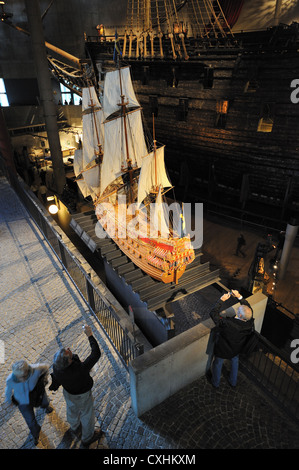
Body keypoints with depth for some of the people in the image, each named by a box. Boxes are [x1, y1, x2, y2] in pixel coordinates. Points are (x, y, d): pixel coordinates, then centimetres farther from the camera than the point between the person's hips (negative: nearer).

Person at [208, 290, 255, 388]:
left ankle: (215, 383, 53)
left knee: (218, 364, 26)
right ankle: (233, 382, 59)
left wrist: (221, 300, -30)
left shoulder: (227, 324, -46)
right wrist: (239, 297, -17)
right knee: (235, 362, 35)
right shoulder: (250, 323, -31)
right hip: (237, 350, 4)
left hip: (222, 350, -4)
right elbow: (248, 307, -12)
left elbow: (213, 313, -36)